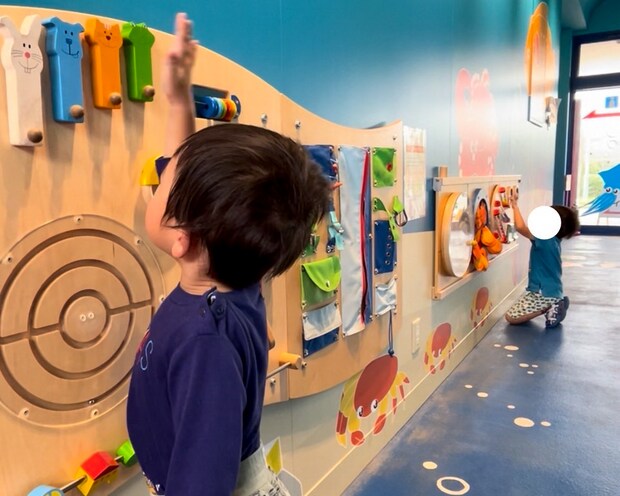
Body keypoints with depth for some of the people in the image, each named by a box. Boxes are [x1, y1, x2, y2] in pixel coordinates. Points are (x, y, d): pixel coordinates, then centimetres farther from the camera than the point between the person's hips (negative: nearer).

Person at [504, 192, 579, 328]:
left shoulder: (544, 239, -24)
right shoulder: (554, 240, 4)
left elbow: (520, 227, -34)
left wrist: (515, 206, -21)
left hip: (544, 294, -10)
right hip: (551, 291, 10)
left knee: (511, 317, -6)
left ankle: (549, 307, -7)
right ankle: (553, 304, 12)